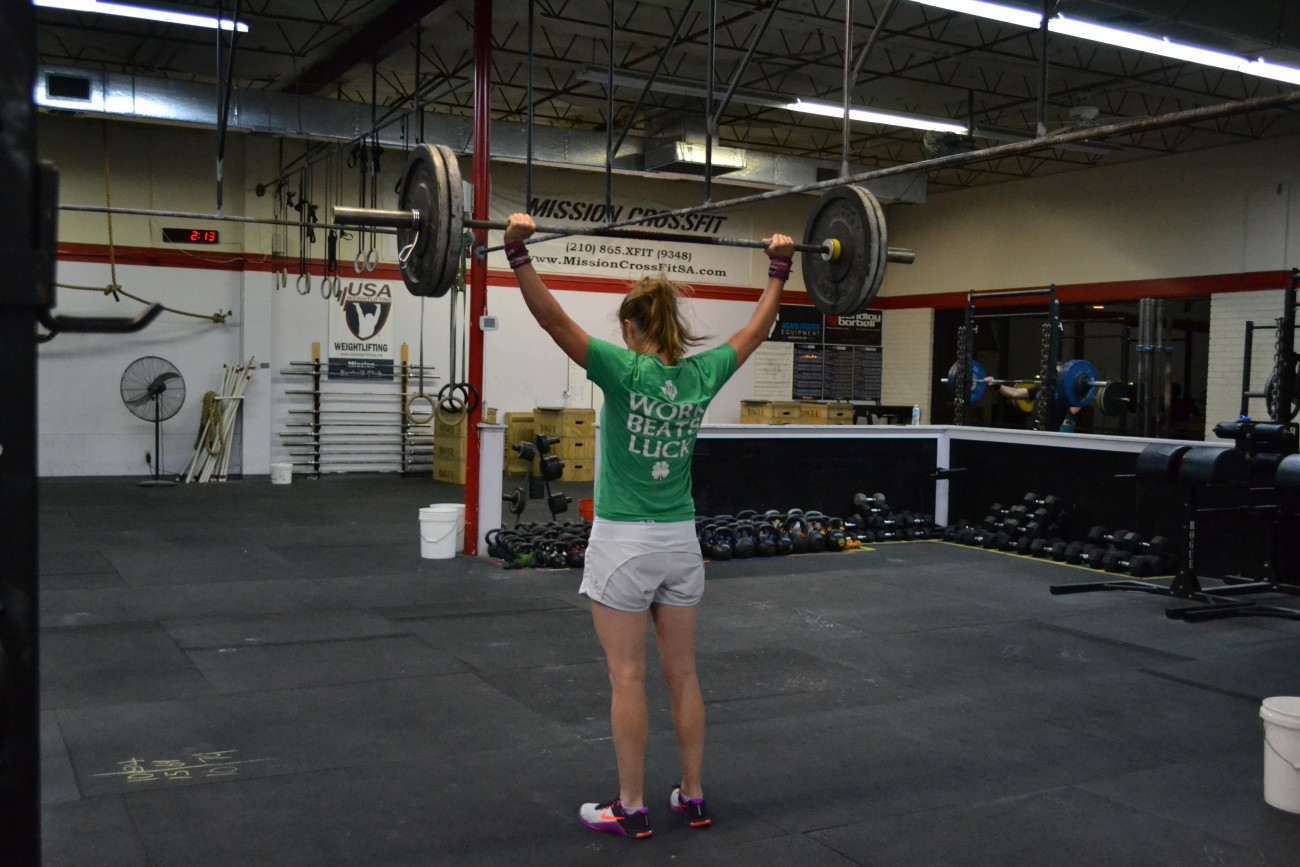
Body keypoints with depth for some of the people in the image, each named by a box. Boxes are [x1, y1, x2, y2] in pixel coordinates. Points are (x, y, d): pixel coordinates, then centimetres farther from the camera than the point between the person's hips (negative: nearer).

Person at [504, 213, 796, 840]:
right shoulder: (703, 375, 0)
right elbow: (757, 329, 14)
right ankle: (692, 798, 21)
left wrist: (518, 252, -24)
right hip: (680, 541, 5)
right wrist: (779, 268, 23)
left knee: (627, 679, 2)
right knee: (683, 675, 12)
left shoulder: (624, 369, -13)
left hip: (624, 543, -5)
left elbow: (553, 318, -21)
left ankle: (631, 809, 10)